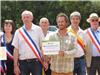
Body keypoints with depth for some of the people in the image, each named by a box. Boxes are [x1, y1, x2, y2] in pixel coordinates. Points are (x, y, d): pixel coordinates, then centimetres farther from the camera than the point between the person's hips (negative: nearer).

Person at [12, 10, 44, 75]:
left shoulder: (38, 29, 1)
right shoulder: (18, 32, 5)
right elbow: (16, 50, 4)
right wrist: (15, 65, 0)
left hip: (36, 61, -1)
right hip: (23, 62, 2)